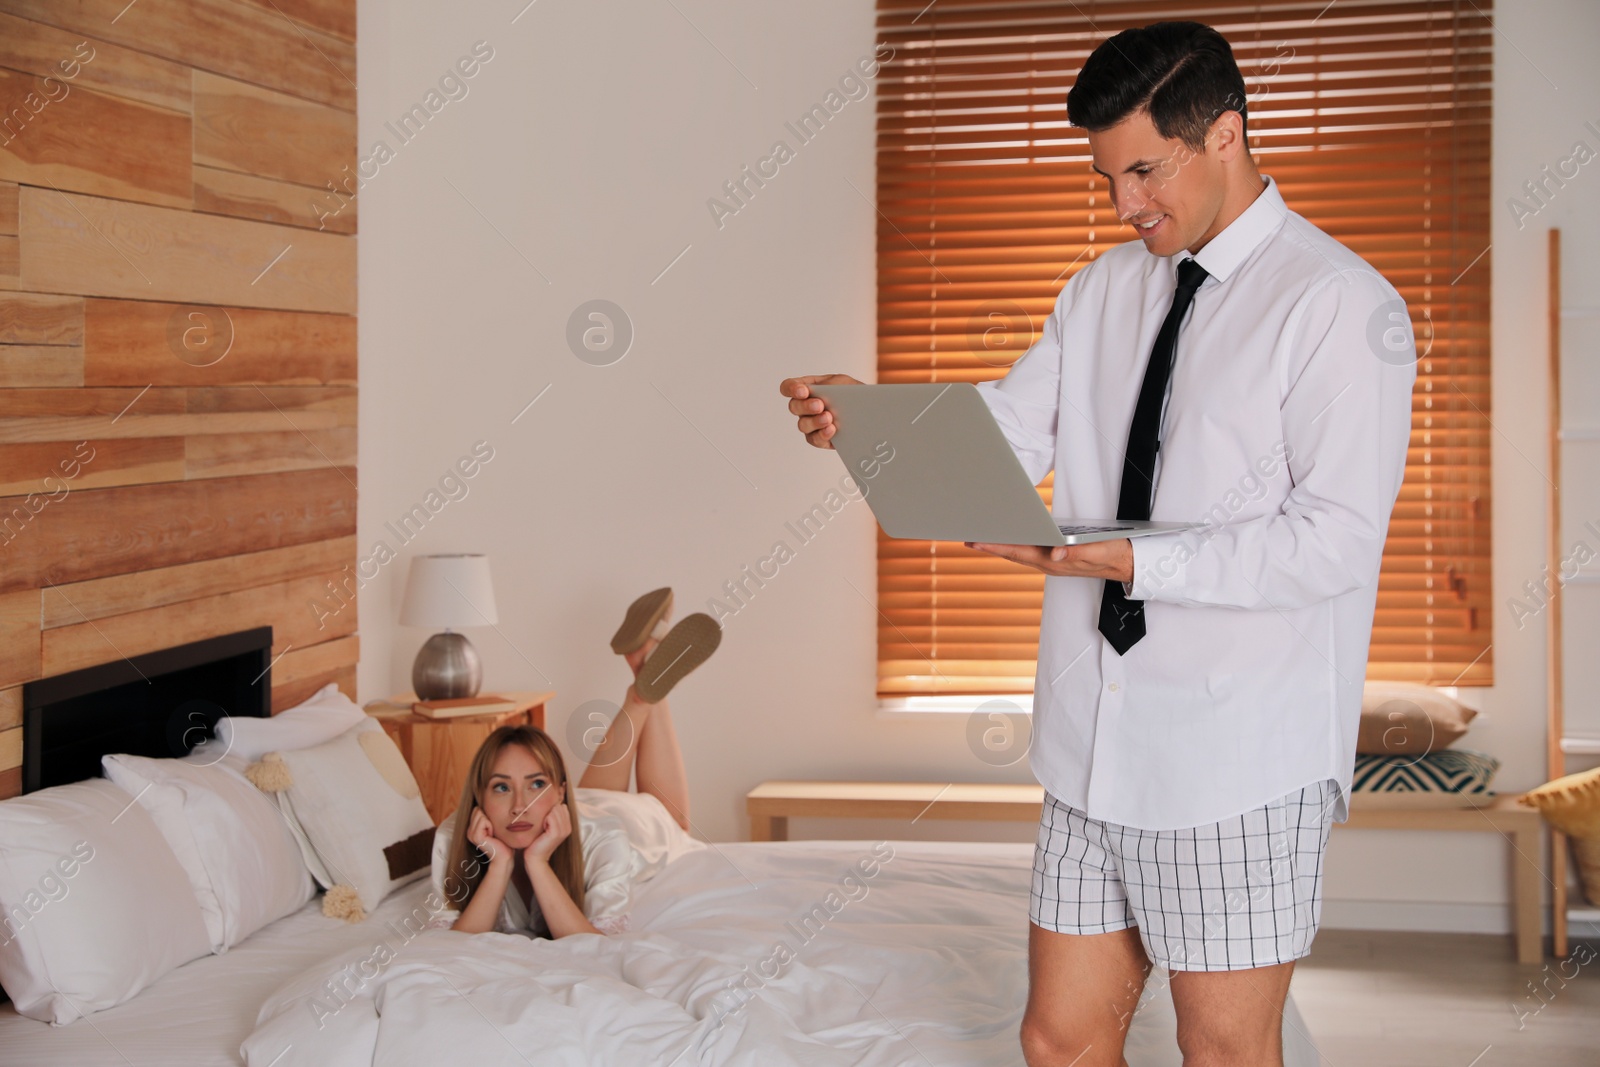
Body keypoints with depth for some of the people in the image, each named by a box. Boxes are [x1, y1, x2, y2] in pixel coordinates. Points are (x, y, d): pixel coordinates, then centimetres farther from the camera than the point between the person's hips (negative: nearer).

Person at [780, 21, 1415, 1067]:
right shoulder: (1104, 291, 13)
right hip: (1096, 745, 6)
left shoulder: (1340, 306, -10)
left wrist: (1138, 560, -24)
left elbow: (1337, 538, -17)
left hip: (1242, 764, -6)